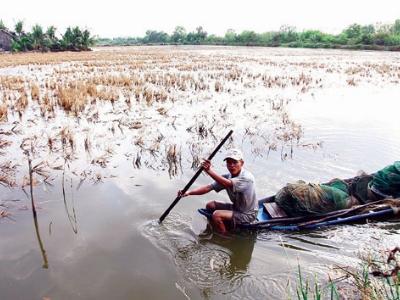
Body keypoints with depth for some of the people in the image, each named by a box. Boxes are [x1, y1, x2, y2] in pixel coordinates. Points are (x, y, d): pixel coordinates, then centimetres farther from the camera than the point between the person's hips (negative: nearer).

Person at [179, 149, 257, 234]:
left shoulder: (247, 177, -27)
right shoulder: (227, 177, -4)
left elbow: (228, 184, -45)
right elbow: (209, 187, -11)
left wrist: (209, 170, -53)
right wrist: (189, 192, -24)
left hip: (247, 215, -8)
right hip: (236, 208, 8)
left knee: (216, 215, -21)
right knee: (210, 206, 7)